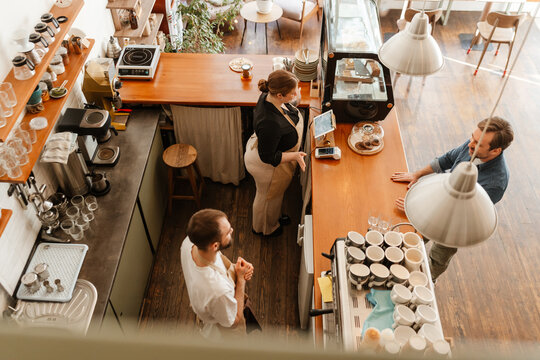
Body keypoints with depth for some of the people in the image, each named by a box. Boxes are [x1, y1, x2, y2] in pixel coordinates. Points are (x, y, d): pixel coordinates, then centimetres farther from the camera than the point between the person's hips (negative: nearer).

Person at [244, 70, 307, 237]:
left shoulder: (269, 96, -18)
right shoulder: (270, 123, -45)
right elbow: (268, 157, -32)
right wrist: (294, 156, -31)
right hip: (268, 166, -8)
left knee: (275, 193, 33)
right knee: (268, 196, 22)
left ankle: (274, 217, 63)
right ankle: (263, 228, 53)